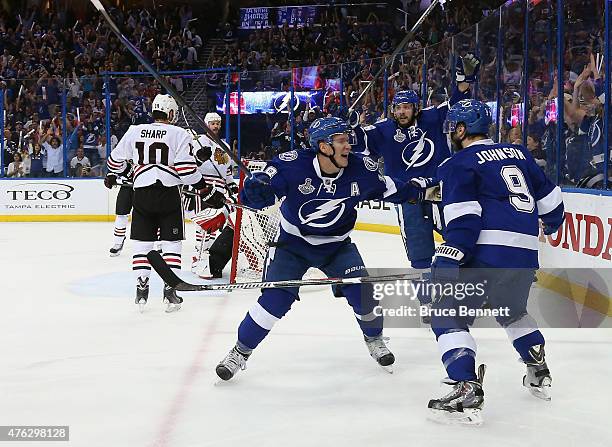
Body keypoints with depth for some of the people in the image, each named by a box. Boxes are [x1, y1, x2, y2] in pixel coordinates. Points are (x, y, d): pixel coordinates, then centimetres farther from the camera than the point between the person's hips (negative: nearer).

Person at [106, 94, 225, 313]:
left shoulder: (134, 131, 8)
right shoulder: (179, 134, -3)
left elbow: (115, 159, 17)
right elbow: (186, 169, -11)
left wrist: (116, 174, 38)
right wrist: (207, 191, -4)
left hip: (142, 194, 3)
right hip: (168, 193, -3)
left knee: (142, 241, 10)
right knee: (171, 241, 5)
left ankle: (141, 287, 9)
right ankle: (169, 289, 1)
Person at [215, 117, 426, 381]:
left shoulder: (361, 169, -16)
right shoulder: (294, 164, -26)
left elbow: (389, 189, 2)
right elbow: (260, 190, -25)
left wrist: (417, 191, -6)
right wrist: (255, 189, -47)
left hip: (337, 245, 2)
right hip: (292, 243, -2)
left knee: (362, 291, -10)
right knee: (275, 298, -13)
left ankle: (374, 339, 22)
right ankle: (240, 352, 8)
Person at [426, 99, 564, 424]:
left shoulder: (459, 163, 0)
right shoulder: (518, 154, 18)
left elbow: (463, 218, -13)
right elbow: (549, 198, 25)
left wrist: (446, 263, -18)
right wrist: (552, 222, 46)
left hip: (487, 251, -7)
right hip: (525, 254, 7)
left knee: (449, 315, -1)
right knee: (511, 310, 31)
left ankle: (466, 389, -16)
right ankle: (539, 376, 38)